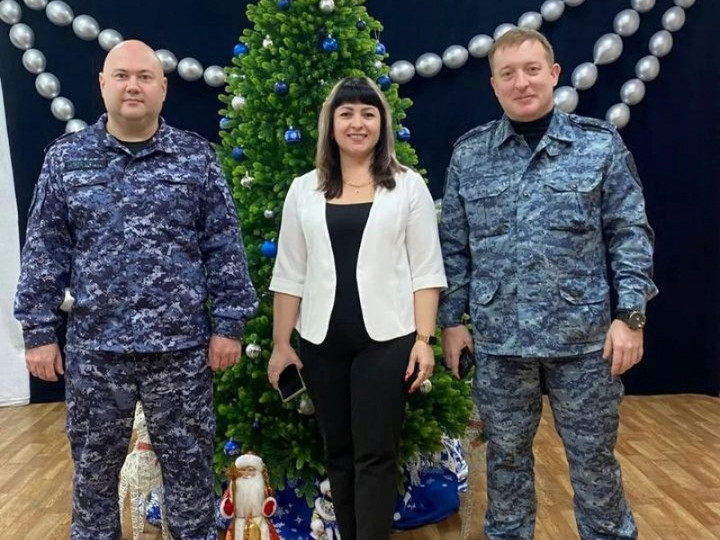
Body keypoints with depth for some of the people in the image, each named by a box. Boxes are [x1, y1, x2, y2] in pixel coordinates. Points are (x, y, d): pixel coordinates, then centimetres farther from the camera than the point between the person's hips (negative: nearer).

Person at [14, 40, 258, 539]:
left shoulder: (197, 157, 0)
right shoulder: (66, 157, 3)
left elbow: (224, 248, 0)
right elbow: (45, 250, 4)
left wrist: (229, 324, -4)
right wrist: (39, 330, 1)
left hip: (181, 346, -1)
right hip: (94, 347, 1)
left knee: (190, 467, 12)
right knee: (93, 469, 16)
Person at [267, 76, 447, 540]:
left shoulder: (408, 186, 2)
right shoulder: (304, 190, 7)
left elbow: (426, 270, -1)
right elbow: (290, 274, 8)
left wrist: (424, 339, -8)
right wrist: (280, 344, 6)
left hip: (386, 338, -3)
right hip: (322, 341, 3)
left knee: (376, 455, 1)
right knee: (338, 452, 13)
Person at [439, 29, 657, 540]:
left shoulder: (600, 143, -1)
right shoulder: (469, 154, 3)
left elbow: (630, 234, -1)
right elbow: (455, 245, 6)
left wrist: (631, 315, -8)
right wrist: (451, 319, 5)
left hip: (582, 335, -1)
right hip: (497, 338, 2)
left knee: (594, 458, 13)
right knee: (506, 456, 16)